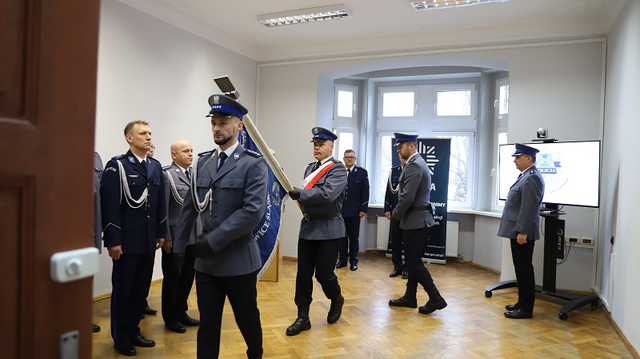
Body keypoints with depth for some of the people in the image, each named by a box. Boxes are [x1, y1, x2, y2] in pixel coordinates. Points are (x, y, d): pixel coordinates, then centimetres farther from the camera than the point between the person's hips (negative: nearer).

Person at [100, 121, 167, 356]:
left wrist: (161, 233, 11)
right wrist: (113, 241, -15)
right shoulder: (116, 165, -8)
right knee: (123, 290, 8)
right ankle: (121, 338, 24)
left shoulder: (155, 166, 9)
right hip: (127, 241, -5)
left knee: (141, 289, 15)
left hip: (148, 241, 6)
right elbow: (109, 206, -12)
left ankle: (133, 331, 31)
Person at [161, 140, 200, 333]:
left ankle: (181, 312, 34)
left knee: (188, 275, 16)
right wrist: (166, 237, -13)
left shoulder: (194, 173, 8)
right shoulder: (167, 174, -11)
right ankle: (170, 318, 26)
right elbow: (163, 208, -12)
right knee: (172, 278, 9)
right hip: (175, 236, -6)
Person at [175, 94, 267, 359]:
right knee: (207, 325, 12)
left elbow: (253, 211, -19)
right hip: (205, 261, 4)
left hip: (238, 260, -4)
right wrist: (180, 248, 6)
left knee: (247, 320, 14)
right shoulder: (202, 162, 8)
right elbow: (189, 208, 10)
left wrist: (212, 241, -19)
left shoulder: (253, 164, -8)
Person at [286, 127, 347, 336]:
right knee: (303, 274, 6)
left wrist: (299, 193, -22)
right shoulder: (310, 168, 13)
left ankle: (336, 300, 34)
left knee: (323, 273, 2)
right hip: (307, 227, 6)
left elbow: (327, 194, -24)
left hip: (328, 230, -6)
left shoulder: (338, 169, -9)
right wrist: (297, 194, -2)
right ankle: (303, 317, 18)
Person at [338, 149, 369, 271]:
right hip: (340, 210, 2)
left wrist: (363, 209, -7)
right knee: (342, 236, 9)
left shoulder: (361, 172, 0)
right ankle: (342, 260, 20)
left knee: (354, 237, 6)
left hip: (354, 211, -2)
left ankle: (353, 261, 16)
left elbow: (365, 192, -2)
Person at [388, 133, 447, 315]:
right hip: (417, 220, 10)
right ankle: (409, 297, 25)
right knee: (412, 260, 15)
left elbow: (407, 197, -22)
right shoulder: (417, 163, 15)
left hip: (416, 221, -10)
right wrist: (399, 213, 11)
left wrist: (396, 214, -7)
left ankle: (436, 299, 4)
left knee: (414, 262, -3)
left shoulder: (414, 165, -17)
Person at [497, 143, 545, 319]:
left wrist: (522, 232, -23)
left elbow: (529, 208, -22)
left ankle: (526, 309, 7)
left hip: (522, 233, -10)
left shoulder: (531, 178, -16)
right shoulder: (526, 176, 15)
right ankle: (523, 302, 26)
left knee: (524, 269, -2)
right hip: (517, 231, 10)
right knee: (522, 269, 16)